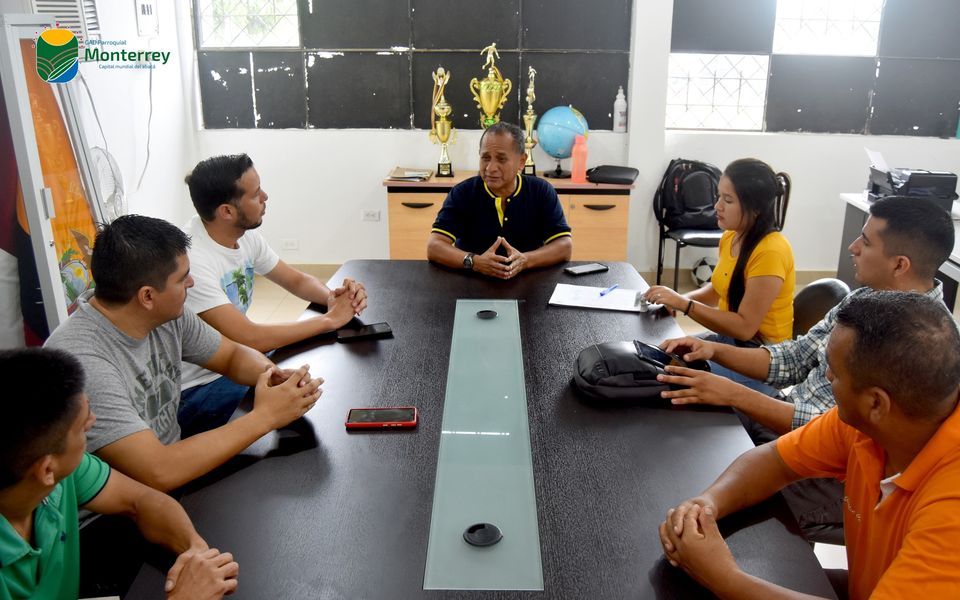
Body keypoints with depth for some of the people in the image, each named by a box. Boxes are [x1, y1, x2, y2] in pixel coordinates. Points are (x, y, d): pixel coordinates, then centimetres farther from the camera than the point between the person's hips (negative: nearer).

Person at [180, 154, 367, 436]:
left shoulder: (246, 236, -1)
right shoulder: (191, 259, -28)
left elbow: (297, 280, 11)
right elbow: (248, 338, -31)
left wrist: (332, 296, -13)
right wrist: (328, 319, -22)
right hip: (192, 392, -8)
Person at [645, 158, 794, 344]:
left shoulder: (771, 251, -23)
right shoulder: (731, 237, 2)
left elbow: (744, 327, -24)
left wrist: (684, 304, -24)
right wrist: (679, 298, -3)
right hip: (728, 338, 7)